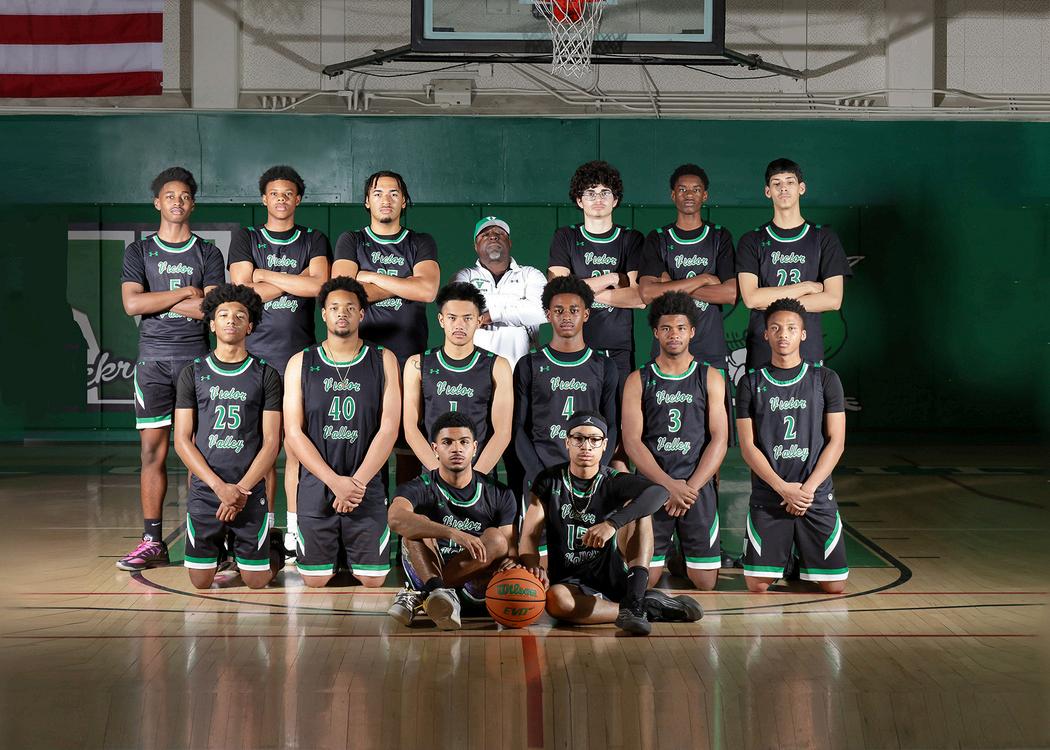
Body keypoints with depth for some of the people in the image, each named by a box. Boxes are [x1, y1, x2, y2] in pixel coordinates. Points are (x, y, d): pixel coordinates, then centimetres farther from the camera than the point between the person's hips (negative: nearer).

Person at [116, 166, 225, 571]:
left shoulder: (207, 253, 8)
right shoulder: (139, 251, 10)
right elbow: (132, 303, -5)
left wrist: (157, 300, -6)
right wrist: (183, 293, -7)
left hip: (197, 359, -1)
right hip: (153, 360, 1)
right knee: (153, 450, -1)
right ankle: (152, 541, 1)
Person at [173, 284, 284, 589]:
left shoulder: (265, 375, 2)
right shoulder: (193, 373, 4)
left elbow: (272, 441, -2)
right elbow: (182, 440, -1)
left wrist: (241, 490, -13)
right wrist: (221, 487, -13)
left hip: (250, 493, -1)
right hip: (204, 491, 1)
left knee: (255, 580, 1)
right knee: (200, 581, 3)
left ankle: (275, 553, 34)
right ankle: (219, 548, 34)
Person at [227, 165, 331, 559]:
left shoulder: (314, 241, 12)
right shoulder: (245, 239, 12)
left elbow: (319, 285, -7)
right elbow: (243, 292, -2)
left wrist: (266, 276, -3)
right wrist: (295, 281, -4)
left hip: (299, 353, 0)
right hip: (255, 353, 0)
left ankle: (295, 529, -1)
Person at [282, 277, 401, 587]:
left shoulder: (383, 360, 4)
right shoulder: (301, 363, 4)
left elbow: (389, 429, -3)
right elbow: (294, 432, -3)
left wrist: (357, 482, -14)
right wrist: (336, 481, -14)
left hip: (369, 491, 0)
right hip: (315, 490, 0)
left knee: (372, 582, 2)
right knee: (315, 582, 5)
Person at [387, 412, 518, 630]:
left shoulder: (499, 495, 0)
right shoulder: (420, 488, -8)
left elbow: (510, 549, -5)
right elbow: (396, 519, -32)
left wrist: (509, 563, -32)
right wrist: (455, 534, -44)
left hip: (475, 585, 1)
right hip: (429, 573, -1)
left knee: (496, 538, -26)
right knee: (417, 524, -23)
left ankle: (419, 595, -31)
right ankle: (441, 594, -46)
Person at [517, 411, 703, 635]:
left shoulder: (615, 482, -1)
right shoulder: (549, 481, 4)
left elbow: (659, 492, -23)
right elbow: (530, 535, -4)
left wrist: (612, 523, -38)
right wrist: (534, 567, -28)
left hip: (613, 576, 0)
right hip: (570, 581, 0)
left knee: (636, 508, -19)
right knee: (555, 599, -37)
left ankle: (633, 600, -34)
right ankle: (652, 608, -27)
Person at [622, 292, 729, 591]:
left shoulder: (710, 378, 8)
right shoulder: (638, 380, 6)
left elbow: (719, 439, 1)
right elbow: (631, 441, -2)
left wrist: (691, 487, -10)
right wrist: (670, 485, -13)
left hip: (698, 487, 0)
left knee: (704, 583, -2)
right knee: (644, 580, -3)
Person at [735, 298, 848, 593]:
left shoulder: (825, 379, 5)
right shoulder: (751, 383, 4)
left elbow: (836, 441, 1)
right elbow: (747, 446, -1)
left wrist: (808, 488, -11)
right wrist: (783, 488, -13)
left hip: (817, 495, 0)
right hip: (768, 497, 0)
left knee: (834, 587, -2)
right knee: (757, 585, -6)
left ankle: (804, 560, 30)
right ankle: (782, 556, 27)